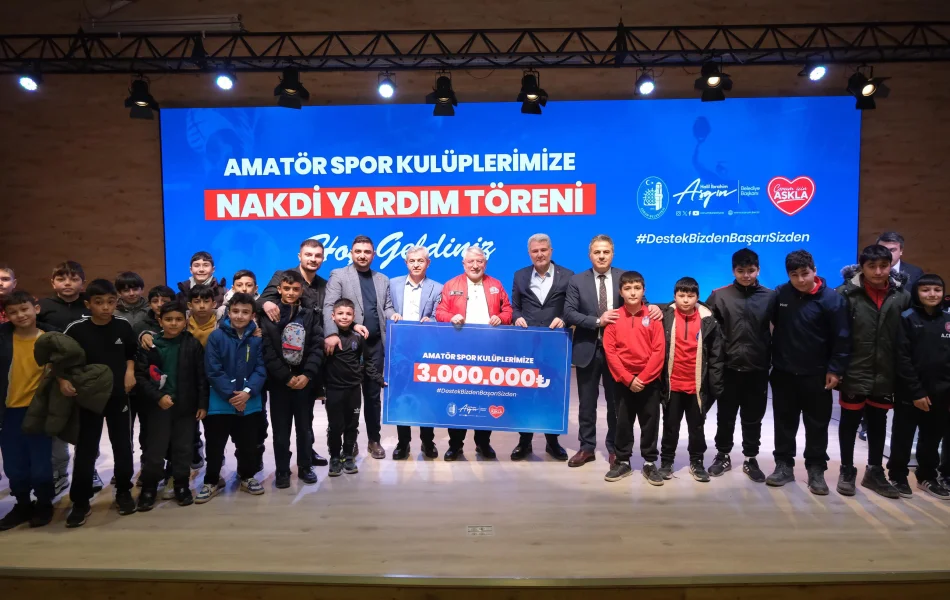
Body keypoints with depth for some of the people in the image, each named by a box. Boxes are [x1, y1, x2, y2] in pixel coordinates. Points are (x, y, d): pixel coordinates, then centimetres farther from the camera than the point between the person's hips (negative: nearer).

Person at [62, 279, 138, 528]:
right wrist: (63, 379, -16)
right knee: (85, 450, 4)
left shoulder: (123, 326, -4)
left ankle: (123, 492, 27)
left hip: (118, 396, 1)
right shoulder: (76, 329, -10)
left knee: (123, 446, 10)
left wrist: (130, 371, -3)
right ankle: (80, 502, 18)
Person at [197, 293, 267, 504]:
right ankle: (212, 481, 28)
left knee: (248, 444, 15)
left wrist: (248, 392, -17)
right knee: (215, 445, 10)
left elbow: (261, 369, -4)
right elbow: (213, 371, -11)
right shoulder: (216, 336, -9)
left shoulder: (258, 338, -3)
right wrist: (230, 394, -16)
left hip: (250, 403, 2)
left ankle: (247, 477, 35)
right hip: (220, 403, -2)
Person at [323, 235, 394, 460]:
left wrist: (392, 315, -10)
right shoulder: (339, 275, 1)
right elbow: (328, 306, -10)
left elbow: (387, 307, 14)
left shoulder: (383, 279, 15)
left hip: (375, 344, 3)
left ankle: (374, 440, 23)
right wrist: (331, 334, -25)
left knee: (373, 394, 10)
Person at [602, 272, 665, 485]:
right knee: (623, 423, 9)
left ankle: (650, 463, 20)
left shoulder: (653, 317, -2)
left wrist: (643, 378, -12)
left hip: (649, 380, 0)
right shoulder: (614, 318, -1)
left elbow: (659, 351, -6)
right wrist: (628, 378, -11)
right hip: (623, 381, 1)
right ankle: (622, 461, 22)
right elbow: (610, 351, -4)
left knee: (650, 423, 7)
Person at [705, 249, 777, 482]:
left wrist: (771, 357, 2)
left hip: (758, 369, 0)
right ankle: (723, 456, 28)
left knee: (753, 418, 12)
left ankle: (751, 459, 27)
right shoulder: (719, 295, -3)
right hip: (728, 367, 0)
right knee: (725, 416, 12)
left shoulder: (770, 296, -1)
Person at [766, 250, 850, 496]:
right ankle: (784, 466, 23)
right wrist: (769, 359, 3)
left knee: (817, 425, 8)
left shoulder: (832, 299, -11)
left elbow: (842, 338, -10)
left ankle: (816, 470, 21)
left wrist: (835, 369, -11)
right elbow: (771, 325, 6)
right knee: (784, 422, 11)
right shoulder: (780, 294, -4)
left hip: (816, 375, -2)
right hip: (783, 373, 3)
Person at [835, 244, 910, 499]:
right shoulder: (846, 293, -11)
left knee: (878, 423, 17)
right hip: (854, 373, -3)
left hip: (885, 375, 3)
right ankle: (847, 470, 26)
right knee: (850, 422, 10)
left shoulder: (902, 296, -1)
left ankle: (875, 472, 33)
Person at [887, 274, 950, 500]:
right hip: (910, 394, -4)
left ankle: (927, 477, 30)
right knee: (903, 438, 7)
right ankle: (898, 477, 20)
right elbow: (902, 359, -11)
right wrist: (916, 391, -14)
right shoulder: (907, 319, -7)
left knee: (932, 439, 15)